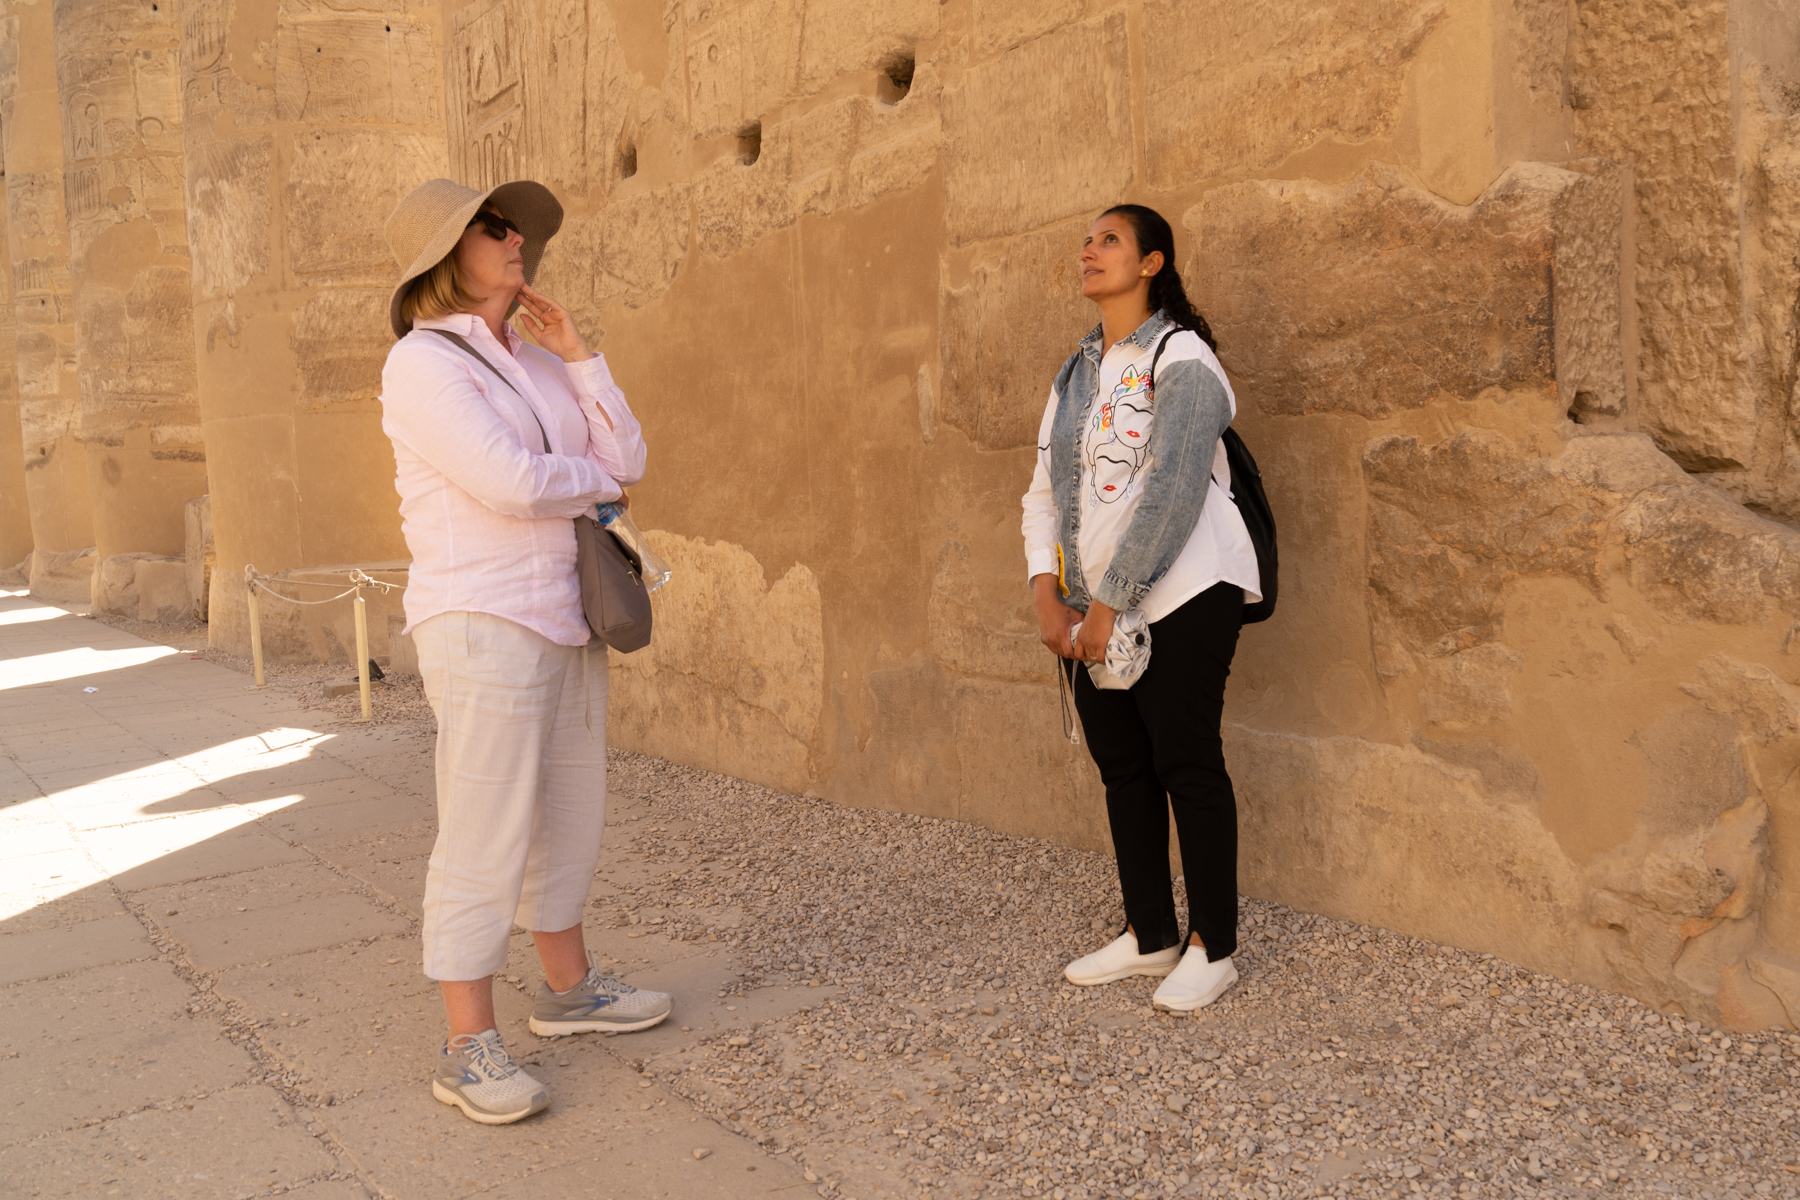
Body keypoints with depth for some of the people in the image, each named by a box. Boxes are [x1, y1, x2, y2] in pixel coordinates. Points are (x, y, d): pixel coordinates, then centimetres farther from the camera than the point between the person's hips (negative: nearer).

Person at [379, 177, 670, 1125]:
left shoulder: (540, 365, 13)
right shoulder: (423, 363, -10)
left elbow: (626, 462, 4)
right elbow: (512, 483, -20)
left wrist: (580, 354, -1)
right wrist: (598, 481, -2)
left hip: (563, 618, 8)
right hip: (483, 625, -8)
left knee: (568, 813, 16)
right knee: (484, 834, -6)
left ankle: (568, 989, 31)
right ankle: (468, 1048, 3)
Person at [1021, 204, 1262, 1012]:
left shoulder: (1182, 360, -8)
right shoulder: (1076, 375, 14)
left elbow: (1170, 495, -17)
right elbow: (1044, 491, 11)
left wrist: (1108, 605, -18)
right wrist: (1048, 595, -3)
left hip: (1181, 597, -7)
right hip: (1094, 607, 7)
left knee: (1186, 766, -2)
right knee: (1122, 769, 11)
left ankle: (1212, 947, 12)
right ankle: (1149, 935, 24)